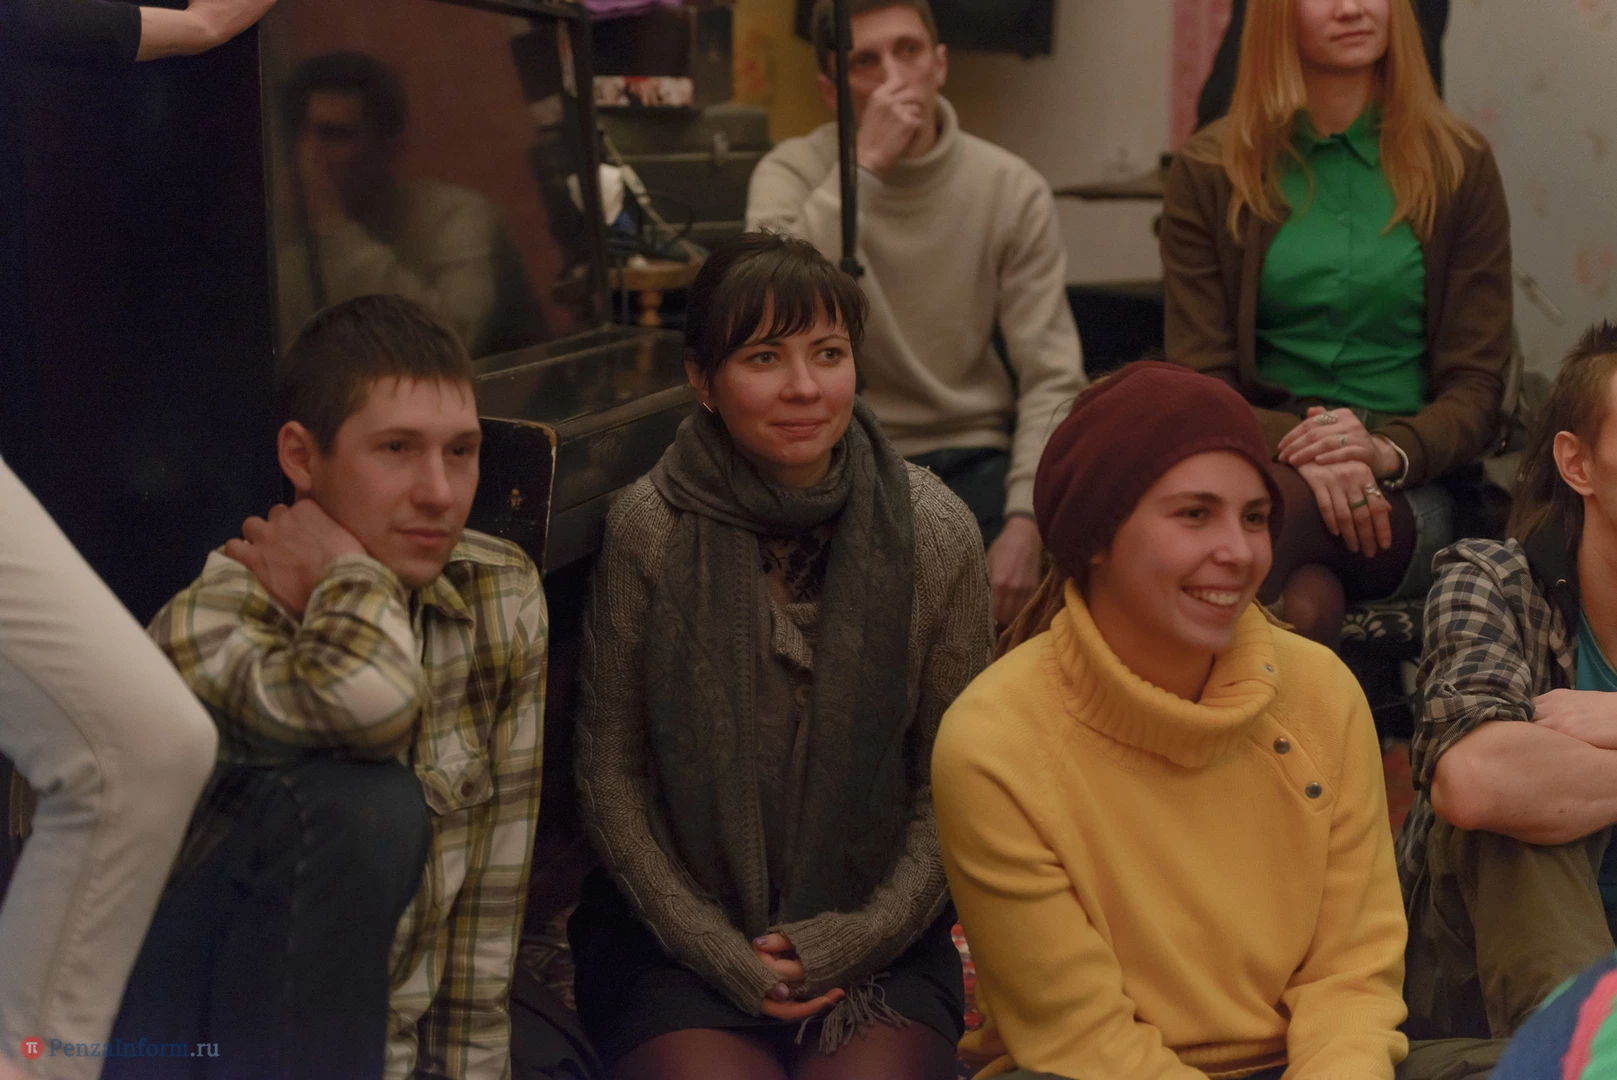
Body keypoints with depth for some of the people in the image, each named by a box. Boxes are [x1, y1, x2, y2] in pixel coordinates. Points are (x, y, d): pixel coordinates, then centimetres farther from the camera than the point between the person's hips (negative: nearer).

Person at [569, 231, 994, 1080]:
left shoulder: (935, 532, -4)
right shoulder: (649, 529, -7)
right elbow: (610, 773, -2)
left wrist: (862, 937, -9)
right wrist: (718, 950, -9)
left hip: (877, 936, 1)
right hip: (680, 931, 0)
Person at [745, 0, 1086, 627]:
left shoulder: (1014, 190, -2)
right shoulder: (794, 172, -4)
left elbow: (1051, 379, -6)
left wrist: (1025, 520, -21)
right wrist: (864, 168, -25)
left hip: (971, 452, 1)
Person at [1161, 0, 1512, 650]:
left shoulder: (1459, 167, 9)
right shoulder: (1208, 175, 8)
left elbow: (1476, 390, 5)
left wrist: (1387, 451, -18)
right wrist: (1295, 447, -19)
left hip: (1410, 491, 1)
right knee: (1305, 602, -36)